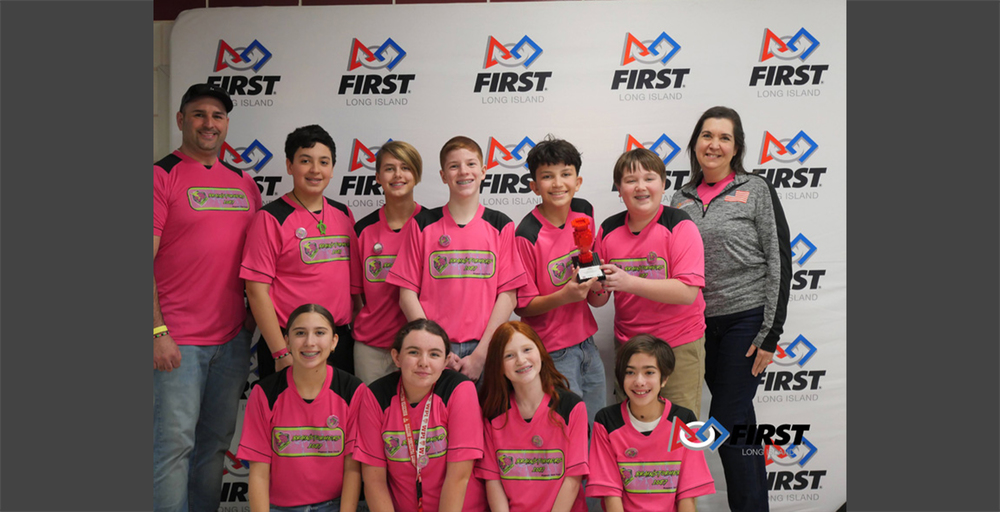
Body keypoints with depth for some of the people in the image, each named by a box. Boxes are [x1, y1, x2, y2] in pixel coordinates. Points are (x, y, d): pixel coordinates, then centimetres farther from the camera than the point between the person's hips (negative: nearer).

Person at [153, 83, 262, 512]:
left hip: (233, 337, 6)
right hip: (177, 341, -5)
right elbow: (145, 262, -10)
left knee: (217, 442, 13)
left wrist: (253, 313, 10)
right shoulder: (162, 175, -4)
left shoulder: (243, 182, 13)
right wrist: (157, 332, -15)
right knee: (174, 443, -1)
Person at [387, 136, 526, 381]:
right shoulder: (423, 224, 5)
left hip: (484, 350, 0)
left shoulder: (500, 225, 6)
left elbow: (508, 295, 1)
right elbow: (407, 293, 3)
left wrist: (480, 355, -7)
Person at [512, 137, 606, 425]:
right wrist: (565, 295, -29)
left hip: (586, 341, 6)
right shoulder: (526, 236, -19)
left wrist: (594, 281, -3)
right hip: (552, 352, -6)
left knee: (597, 428, 15)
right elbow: (522, 306, -13)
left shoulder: (584, 212, 0)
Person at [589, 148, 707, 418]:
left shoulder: (679, 226, -13)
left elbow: (688, 292, -23)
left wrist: (628, 282, -28)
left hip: (679, 345, -4)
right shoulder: (608, 230, 0)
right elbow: (599, 300, 6)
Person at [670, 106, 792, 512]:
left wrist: (770, 334, -11)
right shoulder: (682, 198, 10)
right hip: (698, 325, 4)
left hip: (745, 321, -4)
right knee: (739, 420, 12)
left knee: (727, 422, -6)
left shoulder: (756, 190, -2)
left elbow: (779, 262, -6)